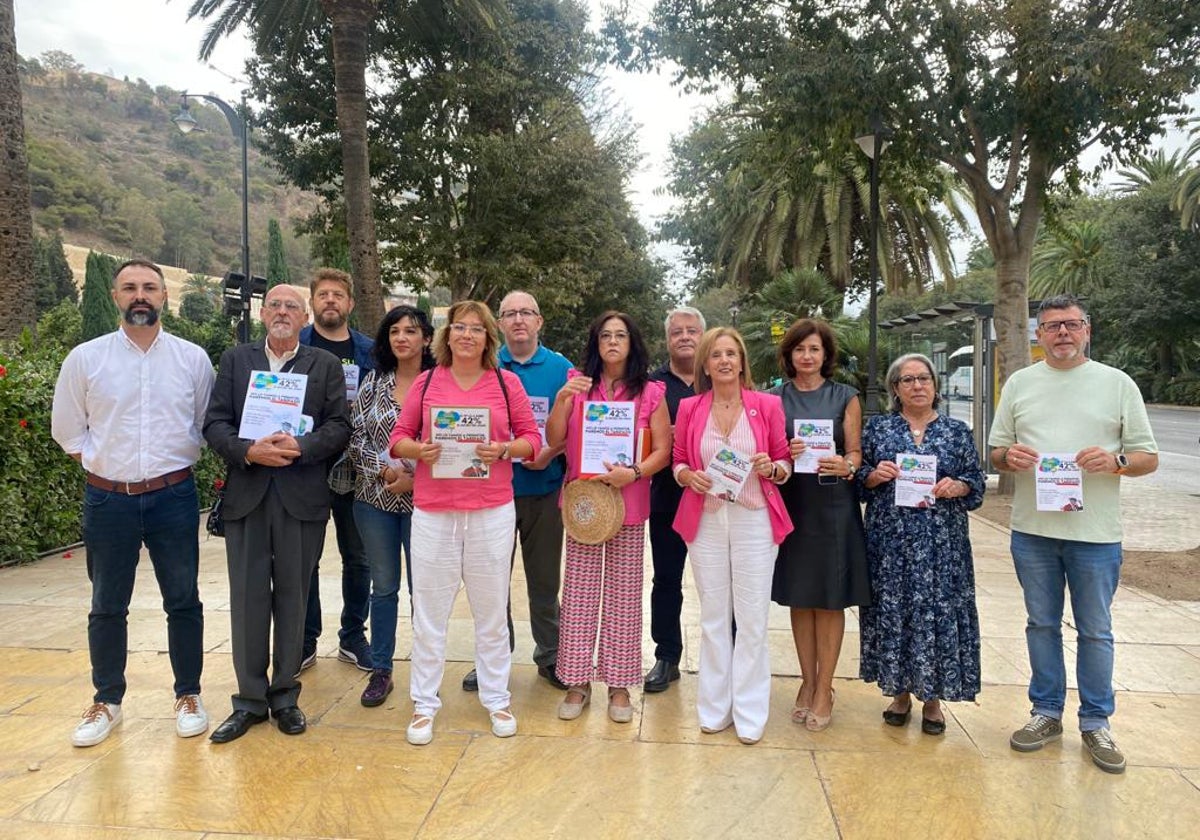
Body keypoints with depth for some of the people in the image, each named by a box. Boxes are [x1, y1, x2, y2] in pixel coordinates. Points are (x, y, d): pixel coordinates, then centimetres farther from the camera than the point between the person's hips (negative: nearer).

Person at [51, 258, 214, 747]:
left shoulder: (193, 359, 0)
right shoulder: (85, 358, 0)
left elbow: (207, 426, 7)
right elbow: (67, 429, 8)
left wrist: (175, 463, 2)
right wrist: (104, 466, 3)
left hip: (173, 498, 0)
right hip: (108, 500, 1)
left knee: (183, 602, 8)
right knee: (107, 607, 12)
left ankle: (188, 696, 23)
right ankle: (106, 702, 29)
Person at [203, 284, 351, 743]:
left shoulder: (326, 364, 7)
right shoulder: (235, 359, 10)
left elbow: (340, 426, 0)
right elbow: (215, 422, 3)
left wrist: (300, 447, -17)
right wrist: (248, 451, -14)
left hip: (302, 496, -1)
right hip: (246, 493, 1)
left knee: (292, 596, 7)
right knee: (247, 598, 5)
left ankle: (285, 695, 21)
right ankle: (250, 699, 19)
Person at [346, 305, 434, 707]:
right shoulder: (373, 381, 4)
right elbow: (355, 439, 2)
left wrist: (415, 478, -15)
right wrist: (385, 468, -11)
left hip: (421, 500, -2)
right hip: (375, 498, 2)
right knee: (383, 587, 12)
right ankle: (380, 671, 25)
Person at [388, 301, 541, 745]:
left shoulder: (507, 382, 3)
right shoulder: (426, 382, 5)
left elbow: (532, 438, 4)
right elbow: (399, 437, 8)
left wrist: (504, 450, -15)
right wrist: (419, 450, -14)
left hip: (492, 512, 0)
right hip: (433, 512, 1)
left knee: (491, 610, 10)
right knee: (428, 612, 7)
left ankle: (497, 699, 27)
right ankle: (424, 704, 23)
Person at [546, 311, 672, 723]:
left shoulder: (650, 392, 1)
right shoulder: (577, 385, 5)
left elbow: (663, 450, -1)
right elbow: (554, 441, -1)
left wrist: (634, 472, -18)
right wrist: (562, 399, -15)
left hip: (629, 505, -1)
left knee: (624, 594, 6)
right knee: (578, 592, 5)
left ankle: (619, 683, 19)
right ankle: (577, 681, 18)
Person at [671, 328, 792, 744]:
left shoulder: (767, 405, 0)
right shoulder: (690, 408, 3)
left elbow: (785, 462, 7)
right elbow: (678, 462, 10)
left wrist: (772, 468, -15)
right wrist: (690, 476, -11)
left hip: (754, 519, -1)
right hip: (705, 520, 2)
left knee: (753, 618, 2)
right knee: (712, 616, 10)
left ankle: (749, 712, 17)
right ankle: (714, 707, 24)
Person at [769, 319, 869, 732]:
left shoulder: (845, 397, 5)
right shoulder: (774, 397, 7)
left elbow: (856, 453, 3)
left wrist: (844, 466, -18)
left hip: (833, 507, -1)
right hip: (790, 504, 1)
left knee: (830, 600, 3)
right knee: (799, 598, 8)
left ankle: (824, 689, 15)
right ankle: (808, 682, 22)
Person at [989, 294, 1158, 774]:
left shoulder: (1117, 383, 2)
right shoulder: (1019, 383, 8)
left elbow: (1148, 458, 3)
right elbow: (994, 453, 10)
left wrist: (1116, 461, -18)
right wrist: (1009, 456, -13)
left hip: (1095, 532, -2)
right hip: (1032, 529, 2)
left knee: (1095, 631, 8)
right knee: (1042, 625, 13)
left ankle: (1095, 722, 23)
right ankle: (1046, 713, 26)